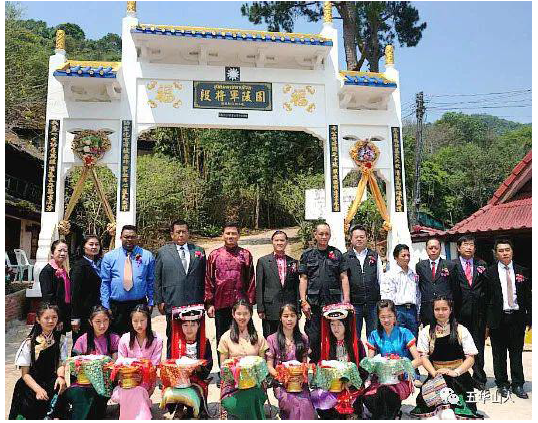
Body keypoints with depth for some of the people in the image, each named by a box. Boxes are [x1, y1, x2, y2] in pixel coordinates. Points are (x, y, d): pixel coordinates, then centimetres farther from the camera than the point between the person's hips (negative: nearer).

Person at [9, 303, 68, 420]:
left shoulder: (61, 340, 4)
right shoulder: (29, 343, -2)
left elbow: (61, 364, -2)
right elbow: (25, 374, -4)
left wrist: (61, 377, -25)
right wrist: (38, 389, -20)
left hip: (52, 383, 1)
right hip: (31, 383, -1)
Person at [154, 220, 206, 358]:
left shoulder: (199, 251, 11)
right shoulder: (163, 252, 7)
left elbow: (204, 278, 11)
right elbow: (157, 279, 6)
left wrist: (204, 300, 6)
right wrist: (159, 301, 0)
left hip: (195, 305, 1)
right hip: (173, 304, -1)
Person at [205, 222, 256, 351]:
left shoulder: (246, 255, 5)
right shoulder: (214, 255, 7)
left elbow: (251, 280, 5)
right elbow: (208, 281, 6)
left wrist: (250, 302, -1)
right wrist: (209, 303, 1)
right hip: (221, 305, 1)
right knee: (221, 339, 9)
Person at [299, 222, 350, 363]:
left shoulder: (337, 254, 10)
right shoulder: (307, 255, 8)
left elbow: (344, 278, 7)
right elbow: (303, 279, 5)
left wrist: (346, 300, -3)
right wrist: (303, 302, -4)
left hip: (334, 302, 1)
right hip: (314, 303, -1)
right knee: (313, 337, 0)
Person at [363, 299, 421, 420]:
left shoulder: (404, 333, 2)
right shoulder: (374, 335, 9)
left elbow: (418, 360, -3)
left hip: (403, 379, -2)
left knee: (384, 391, -36)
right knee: (368, 397, -30)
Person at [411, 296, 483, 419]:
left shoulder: (461, 330, 5)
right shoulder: (426, 332, 9)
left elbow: (470, 358, 0)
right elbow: (423, 356, 2)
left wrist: (455, 372, -15)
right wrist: (434, 372, -16)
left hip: (458, 376, -1)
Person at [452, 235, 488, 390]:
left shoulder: (481, 264, 11)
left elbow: (487, 287, 12)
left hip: (478, 312, 2)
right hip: (460, 312, -2)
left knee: (478, 346, 8)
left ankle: (479, 379, 21)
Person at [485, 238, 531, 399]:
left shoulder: (522, 271, 6)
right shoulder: (489, 273, -2)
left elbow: (528, 296, 8)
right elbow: (486, 298, -2)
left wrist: (530, 318, 3)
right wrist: (486, 321, -5)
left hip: (517, 318, 2)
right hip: (498, 318, -2)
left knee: (516, 353, 10)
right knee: (499, 354, 8)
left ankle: (518, 385, 22)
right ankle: (502, 384, 21)